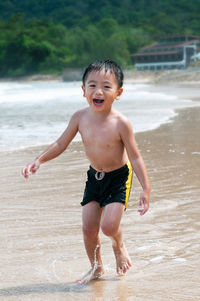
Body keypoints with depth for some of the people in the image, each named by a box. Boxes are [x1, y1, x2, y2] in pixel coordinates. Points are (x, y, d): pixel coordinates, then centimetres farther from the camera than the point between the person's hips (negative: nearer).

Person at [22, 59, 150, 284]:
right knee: (88, 228, 0)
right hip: (94, 177, 4)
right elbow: (61, 144, 1)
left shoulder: (120, 123, -24)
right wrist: (39, 161, -9)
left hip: (119, 177, -4)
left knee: (108, 225, -16)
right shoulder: (80, 117, -13)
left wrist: (146, 189, -18)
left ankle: (119, 245, 21)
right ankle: (96, 267, 26)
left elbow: (135, 158, -17)